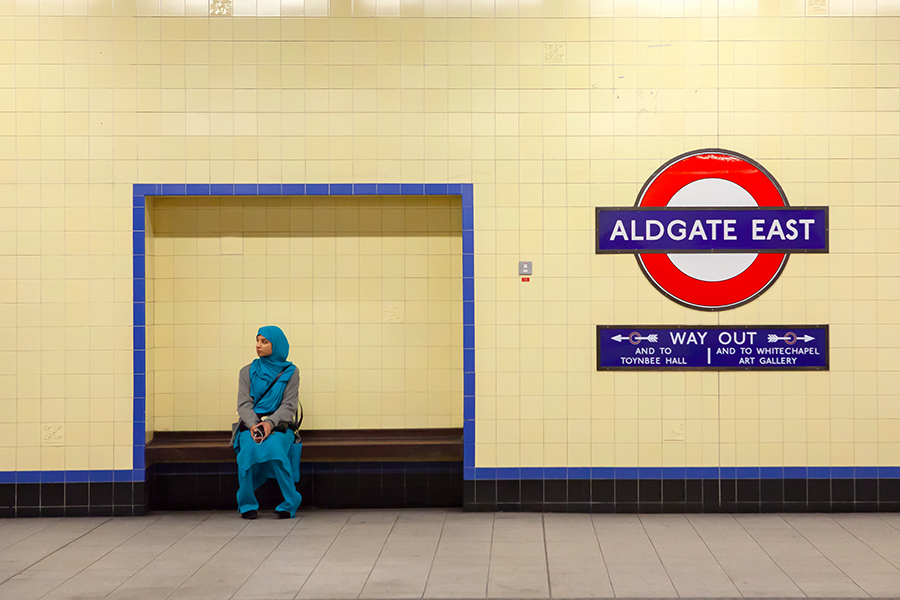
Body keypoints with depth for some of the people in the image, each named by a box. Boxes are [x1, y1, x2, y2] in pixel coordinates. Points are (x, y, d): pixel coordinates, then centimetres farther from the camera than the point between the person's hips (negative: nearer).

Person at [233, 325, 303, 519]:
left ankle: (290, 503, -21)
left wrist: (270, 423, -20)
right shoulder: (247, 372, 13)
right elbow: (244, 404, 3)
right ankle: (247, 505, -17)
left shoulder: (290, 372, 8)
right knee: (249, 450, -32)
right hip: (251, 425, 1)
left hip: (279, 426, -1)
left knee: (274, 449, -35)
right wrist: (253, 425, -18)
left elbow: (288, 406, -1)